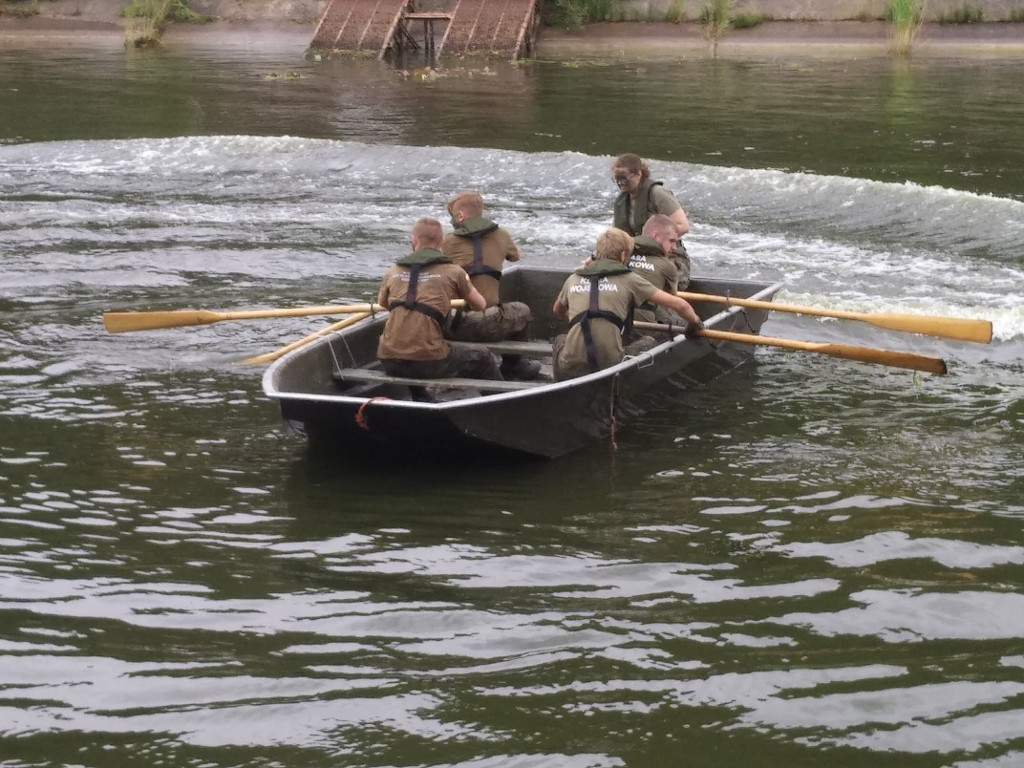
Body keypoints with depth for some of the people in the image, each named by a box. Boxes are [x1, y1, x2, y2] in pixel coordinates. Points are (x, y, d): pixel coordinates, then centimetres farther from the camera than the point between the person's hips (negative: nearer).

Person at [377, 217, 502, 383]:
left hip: (389, 363, 4)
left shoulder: (392, 271, 10)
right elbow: (480, 305, 17)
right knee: (482, 357, 19)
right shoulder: (453, 272, 2)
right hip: (428, 361, -4)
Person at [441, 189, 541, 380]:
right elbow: (515, 256, 30)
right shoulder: (500, 236, 9)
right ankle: (513, 363, 41)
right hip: (489, 325, 0)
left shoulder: (448, 241, 3)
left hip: (451, 328, 0)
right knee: (521, 311, 30)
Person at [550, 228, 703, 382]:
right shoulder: (629, 279, 5)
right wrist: (694, 323, 25)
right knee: (647, 343, 24)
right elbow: (679, 305, 5)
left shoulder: (573, 279, 15)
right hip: (611, 363, -2)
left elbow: (557, 311, 37)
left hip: (571, 368, 3)